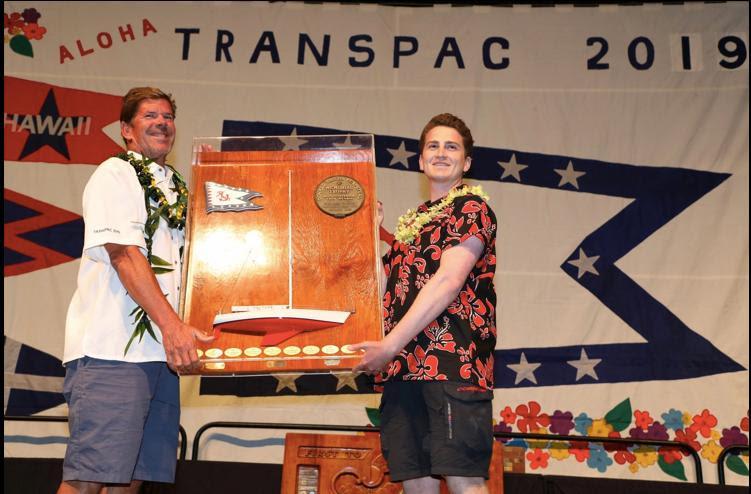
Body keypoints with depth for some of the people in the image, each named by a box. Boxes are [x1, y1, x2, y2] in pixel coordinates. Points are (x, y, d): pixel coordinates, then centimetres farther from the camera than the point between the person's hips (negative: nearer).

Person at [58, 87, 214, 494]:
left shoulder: (177, 190, 22)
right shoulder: (116, 174, 0)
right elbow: (124, 254, -13)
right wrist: (172, 325, -21)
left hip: (161, 352, 8)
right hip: (111, 349, -7)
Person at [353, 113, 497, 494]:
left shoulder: (472, 208, 2)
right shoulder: (412, 221, 25)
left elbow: (448, 282, -11)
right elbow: (388, 284, 25)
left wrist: (389, 345, -12)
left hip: (452, 359, -7)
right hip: (404, 364, 7)